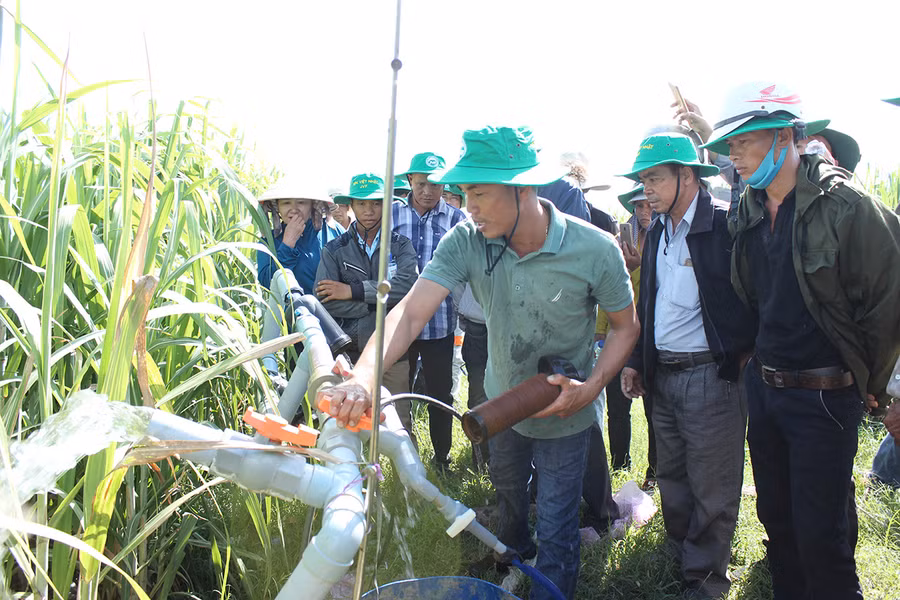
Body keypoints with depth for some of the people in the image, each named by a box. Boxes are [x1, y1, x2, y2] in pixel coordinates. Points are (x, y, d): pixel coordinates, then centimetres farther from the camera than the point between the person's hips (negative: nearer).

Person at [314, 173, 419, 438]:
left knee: (400, 423, 8)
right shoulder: (335, 250, 5)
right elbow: (325, 301, -8)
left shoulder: (400, 245, 5)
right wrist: (380, 303, -12)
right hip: (350, 350, 1)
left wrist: (354, 291, -14)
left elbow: (408, 285, -15)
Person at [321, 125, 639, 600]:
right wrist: (362, 377, -47)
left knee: (556, 528, 7)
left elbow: (625, 326, -11)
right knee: (506, 489, 31)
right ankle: (514, 552, 65)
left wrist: (593, 386, -26)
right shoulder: (467, 242, -22)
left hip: (563, 415, -4)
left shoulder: (594, 249, -27)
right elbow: (411, 312, -31)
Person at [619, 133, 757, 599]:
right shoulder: (656, 233, 12)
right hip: (661, 376, 7)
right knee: (671, 478, 18)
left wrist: (744, 357, -14)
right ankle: (679, 559, 36)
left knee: (711, 487, 5)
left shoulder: (726, 224, -11)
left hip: (710, 374, -7)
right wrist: (636, 361, 13)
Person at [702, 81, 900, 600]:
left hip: (824, 396, -6)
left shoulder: (846, 206, -15)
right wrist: (759, 360, 14)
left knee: (820, 534, 1)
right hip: (764, 387, 7)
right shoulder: (749, 212, 6)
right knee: (776, 517, 18)